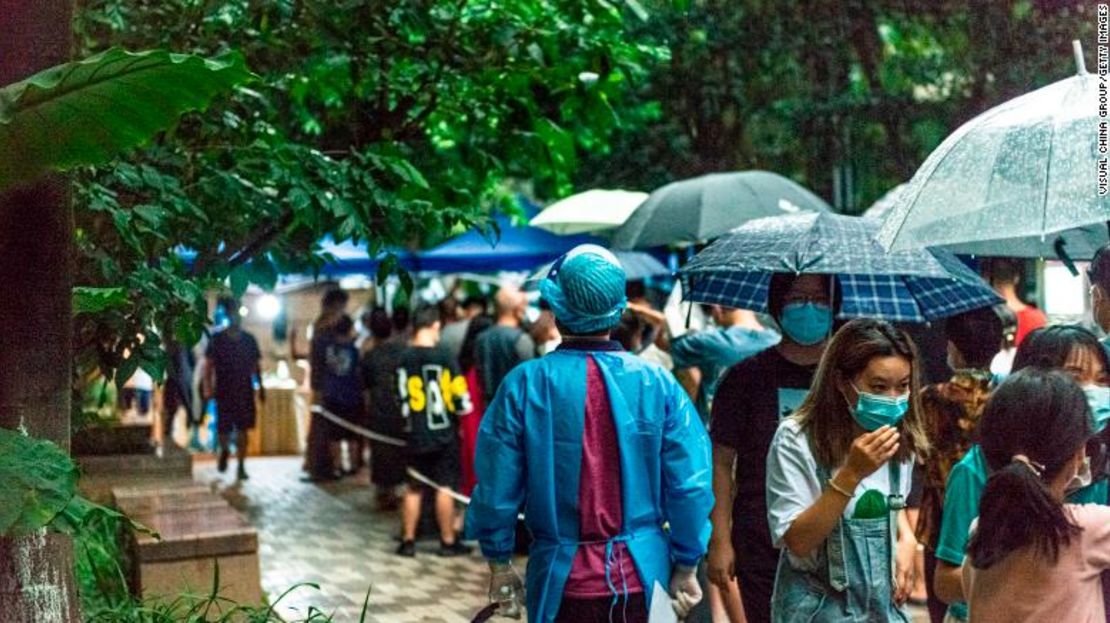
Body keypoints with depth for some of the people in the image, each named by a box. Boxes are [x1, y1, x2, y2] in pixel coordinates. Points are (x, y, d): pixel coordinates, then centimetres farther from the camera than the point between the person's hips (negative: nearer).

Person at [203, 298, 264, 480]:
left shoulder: (249, 339, 7)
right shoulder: (217, 339, 0)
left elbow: (256, 365, 12)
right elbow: (208, 365, -1)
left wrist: (260, 387, 7)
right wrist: (208, 387, -10)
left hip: (245, 391, 1)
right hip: (224, 391, -1)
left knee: (242, 430, -2)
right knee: (223, 429, -1)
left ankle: (241, 467, 2)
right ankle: (224, 450, 32)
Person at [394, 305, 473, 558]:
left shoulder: (404, 358, -1)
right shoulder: (443, 356, -13)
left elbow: (401, 399, 4)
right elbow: (461, 401, -11)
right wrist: (462, 408, 10)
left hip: (414, 435, 4)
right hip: (443, 433, -4)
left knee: (414, 488, 13)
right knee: (445, 488, 5)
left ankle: (408, 541, 17)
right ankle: (448, 542, 11)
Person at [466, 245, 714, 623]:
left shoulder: (524, 384, -8)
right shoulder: (657, 384, -5)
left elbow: (496, 487, -4)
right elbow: (690, 485, -4)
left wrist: (499, 563, 9)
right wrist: (685, 567, 8)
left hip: (561, 578, -1)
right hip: (642, 577, 1)